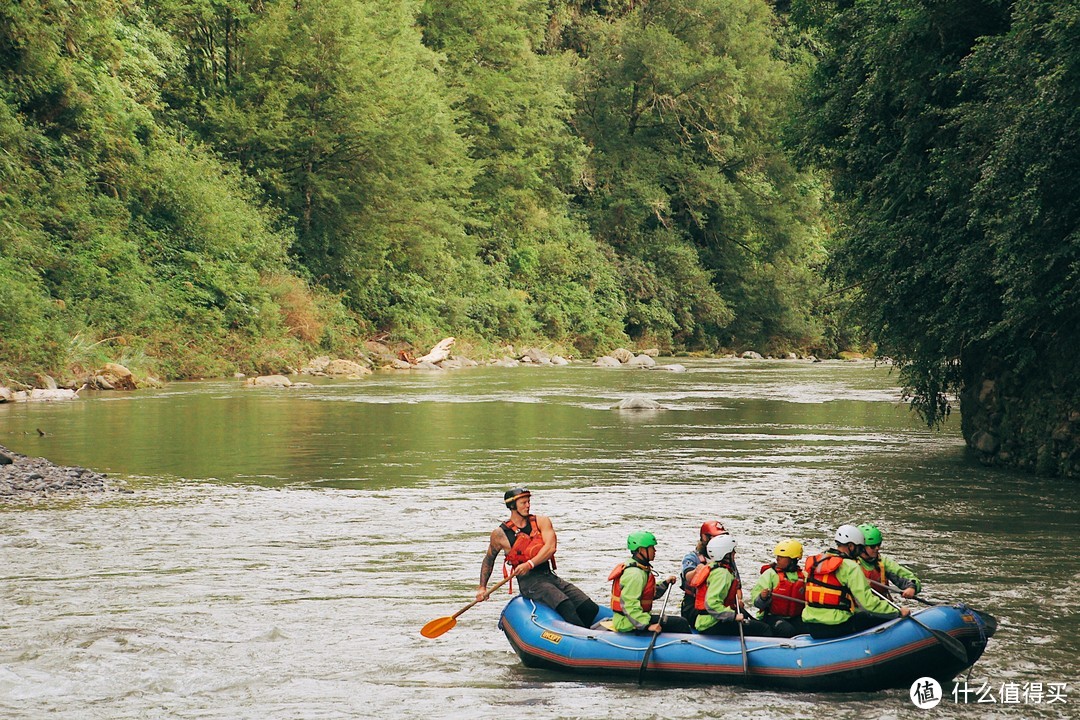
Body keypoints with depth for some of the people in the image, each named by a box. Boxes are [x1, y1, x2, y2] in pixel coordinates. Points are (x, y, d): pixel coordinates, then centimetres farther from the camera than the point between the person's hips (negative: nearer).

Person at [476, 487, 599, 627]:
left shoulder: (541, 522, 9)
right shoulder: (500, 534, 5)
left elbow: (550, 548, -7)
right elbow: (489, 559, 22)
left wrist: (530, 564, -20)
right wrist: (482, 587, 18)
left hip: (550, 576, 4)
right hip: (528, 581, -4)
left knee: (591, 609, -12)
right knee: (566, 607, -32)